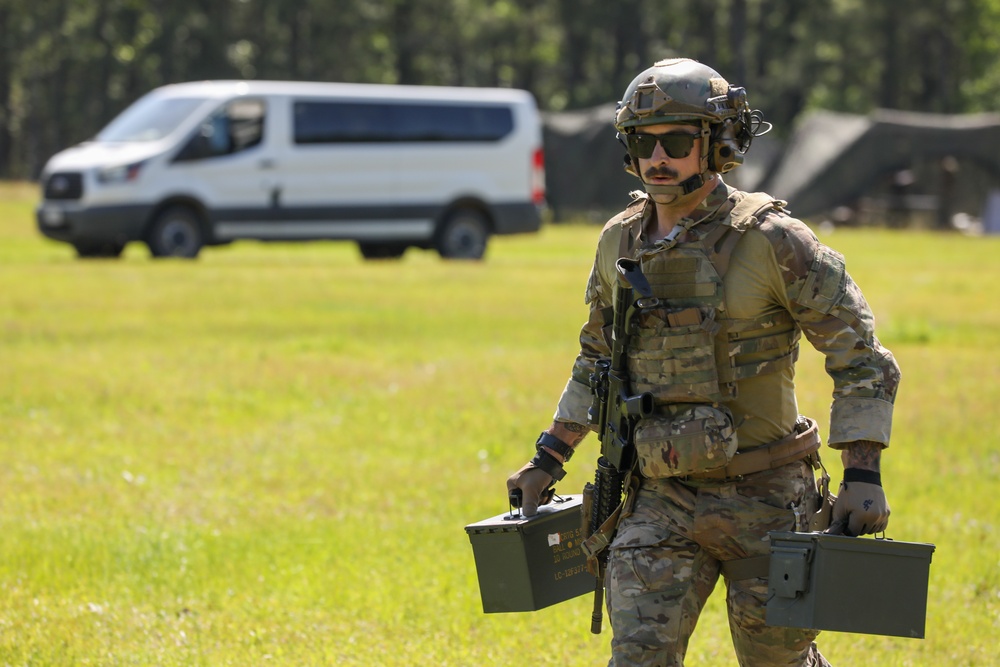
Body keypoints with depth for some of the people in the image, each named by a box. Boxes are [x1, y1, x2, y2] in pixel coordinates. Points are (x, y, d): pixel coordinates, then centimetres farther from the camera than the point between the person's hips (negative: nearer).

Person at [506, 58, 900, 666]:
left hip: (763, 501, -4)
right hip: (660, 502, 4)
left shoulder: (772, 242, -11)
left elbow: (862, 360, -9)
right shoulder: (620, 244, 5)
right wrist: (548, 460, 17)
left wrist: (863, 474, -18)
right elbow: (597, 362, 21)